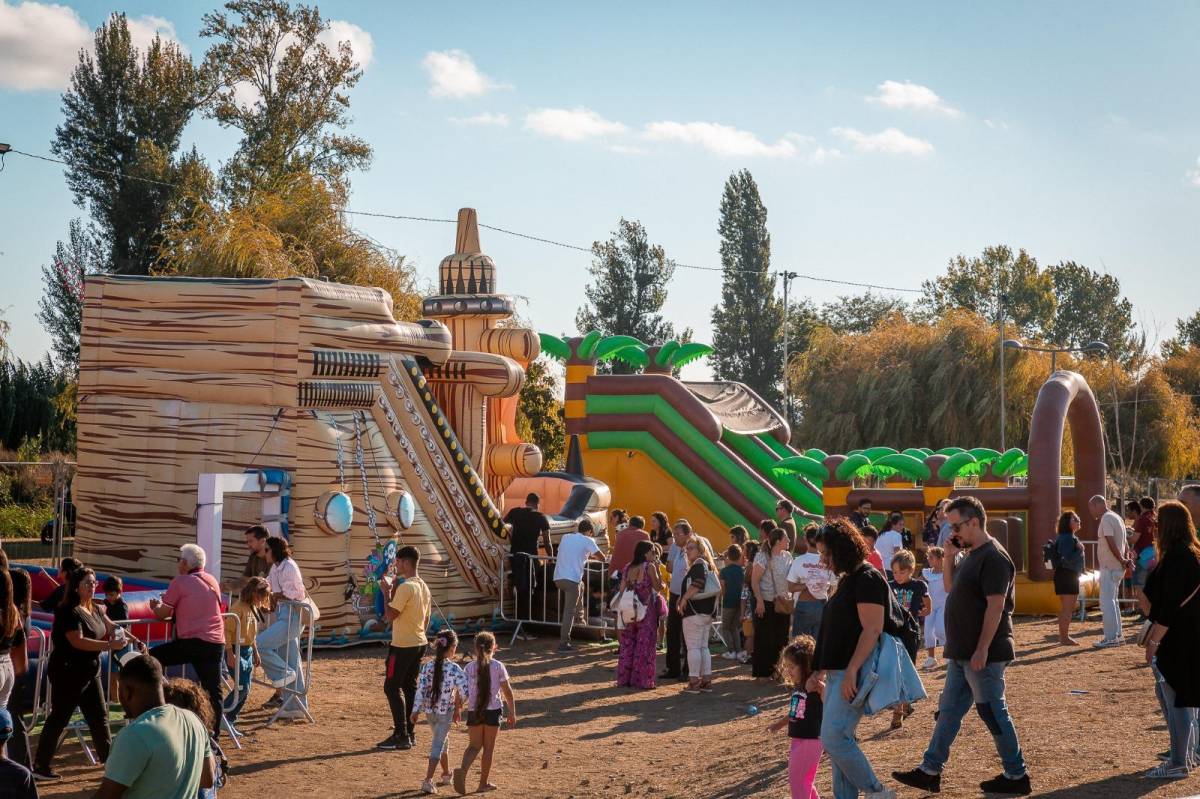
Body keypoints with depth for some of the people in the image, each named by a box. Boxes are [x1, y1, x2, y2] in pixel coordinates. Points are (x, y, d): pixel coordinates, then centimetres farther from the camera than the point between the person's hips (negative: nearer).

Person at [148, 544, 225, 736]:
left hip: (192, 642, -6)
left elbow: (162, 614, 2)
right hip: (216, 644, 6)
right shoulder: (213, 581, 17)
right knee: (213, 692, 4)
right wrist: (164, 607, 32)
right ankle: (213, 734, 1)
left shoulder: (180, 582, -1)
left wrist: (156, 607, 25)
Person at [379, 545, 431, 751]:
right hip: (419, 643, 9)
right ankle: (408, 733, 16)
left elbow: (390, 615, -18)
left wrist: (388, 593, -8)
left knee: (392, 688, -3)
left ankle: (401, 736, -6)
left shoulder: (405, 587, -18)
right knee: (410, 687, 13)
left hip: (403, 645, -9)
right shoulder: (424, 587, 11)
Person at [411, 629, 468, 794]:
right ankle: (428, 781, -11)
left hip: (430, 711, 5)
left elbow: (420, 689, -8)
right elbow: (464, 692, -18)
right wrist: (459, 706, 1)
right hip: (446, 712, -5)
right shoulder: (455, 669, -16)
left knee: (442, 741, 24)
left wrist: (416, 710, -4)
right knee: (438, 745, 0)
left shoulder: (427, 666, -6)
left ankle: (447, 774, 40)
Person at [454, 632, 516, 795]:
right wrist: (512, 713, 7)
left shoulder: (469, 667, 1)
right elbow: (508, 692, -1)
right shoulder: (498, 666, -3)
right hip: (492, 711, -2)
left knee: (474, 745, 12)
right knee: (488, 748, 10)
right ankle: (483, 783, 14)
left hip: (473, 712, 2)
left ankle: (462, 770, -16)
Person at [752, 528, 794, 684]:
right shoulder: (763, 557, -12)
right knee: (764, 638, 1)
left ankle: (777, 670, 19)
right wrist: (759, 601, -19)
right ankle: (762, 673, 8)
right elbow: (755, 580, -13)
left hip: (783, 603, 6)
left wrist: (790, 600, 6)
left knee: (781, 638, 8)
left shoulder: (787, 557, 7)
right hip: (766, 603, -6)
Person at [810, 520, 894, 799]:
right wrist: (819, 670, 18)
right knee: (837, 741, 9)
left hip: (853, 674, -10)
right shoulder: (847, 579, 17)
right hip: (837, 672, 10)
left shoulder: (867, 578, -12)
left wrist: (851, 671, -26)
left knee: (834, 738, -15)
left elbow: (872, 630, -20)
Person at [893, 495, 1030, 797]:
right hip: (962, 653, 10)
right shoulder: (972, 555, 13)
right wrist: (949, 557, 7)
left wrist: (982, 650, -24)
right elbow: (951, 586, 24)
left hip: (983, 654, -10)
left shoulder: (993, 557, -18)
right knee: (948, 710, 12)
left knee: (993, 713, -1)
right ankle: (930, 771, 18)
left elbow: (996, 606, -23)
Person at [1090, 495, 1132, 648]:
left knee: (1106, 602, -8)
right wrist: (1126, 559, 5)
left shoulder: (1106, 519, -14)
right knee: (1111, 601, 17)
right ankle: (1117, 635, 20)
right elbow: (1124, 543, 17)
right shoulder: (1116, 517, 18)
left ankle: (1111, 637, -8)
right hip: (1117, 567, 10)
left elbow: (1111, 544, -21)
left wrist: (1122, 560, -12)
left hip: (1109, 568, -10)